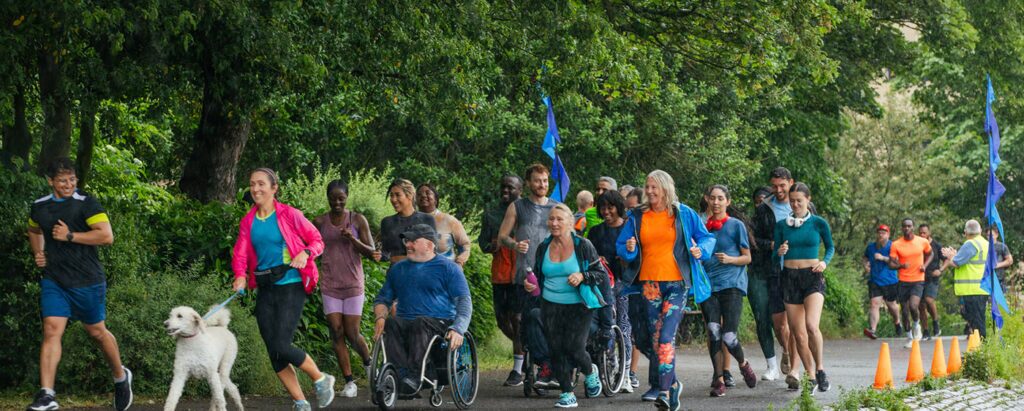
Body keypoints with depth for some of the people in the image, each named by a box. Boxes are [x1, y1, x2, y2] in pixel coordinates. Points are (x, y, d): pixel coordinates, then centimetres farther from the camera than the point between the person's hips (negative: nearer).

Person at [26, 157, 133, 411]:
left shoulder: (86, 204, -9)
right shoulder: (39, 207, 9)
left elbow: (107, 236, -18)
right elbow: (34, 231, 32)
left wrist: (69, 236, -18)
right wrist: (38, 253, 13)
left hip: (87, 281, -4)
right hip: (54, 281, 4)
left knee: (96, 332, 10)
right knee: (51, 330, -11)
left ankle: (121, 377, 36)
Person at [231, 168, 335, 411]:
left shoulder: (289, 215, -5)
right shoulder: (248, 222, 8)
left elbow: (317, 240, 2)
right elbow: (240, 255, 2)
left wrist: (305, 253, -19)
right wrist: (240, 277, -18)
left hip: (291, 286, -6)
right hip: (264, 290, 6)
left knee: (281, 346, -16)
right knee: (273, 352, 3)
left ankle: (321, 379, 9)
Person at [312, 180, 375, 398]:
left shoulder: (357, 220, -1)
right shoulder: (319, 223, 3)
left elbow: (371, 253, -1)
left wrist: (353, 239, -18)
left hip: (353, 284, -2)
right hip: (330, 286, 2)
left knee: (352, 333, -3)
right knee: (336, 332, -5)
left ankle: (369, 363, 27)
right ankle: (349, 381, 1)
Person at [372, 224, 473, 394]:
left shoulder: (449, 268, 8)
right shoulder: (397, 269, 24)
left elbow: (464, 302, 0)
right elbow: (383, 298, 28)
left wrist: (458, 329, -18)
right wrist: (380, 317, 4)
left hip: (440, 323, -4)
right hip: (405, 322, 4)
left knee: (421, 323, -37)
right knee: (391, 323, -30)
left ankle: (414, 373, -49)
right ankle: (404, 374, -46)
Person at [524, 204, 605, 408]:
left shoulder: (583, 245, -5)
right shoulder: (543, 248, 7)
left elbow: (602, 274, -3)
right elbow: (538, 276, 20)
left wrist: (582, 276, -20)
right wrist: (529, 285, -1)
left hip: (578, 306, -4)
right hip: (550, 306, 4)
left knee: (574, 348, -12)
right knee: (556, 350, -2)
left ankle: (590, 371, 22)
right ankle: (567, 393, 9)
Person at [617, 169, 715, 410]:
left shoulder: (683, 214, 3)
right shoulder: (637, 217, 8)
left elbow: (706, 237, 11)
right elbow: (620, 245, 10)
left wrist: (701, 250, -10)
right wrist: (629, 249, -12)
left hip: (676, 283, -4)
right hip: (649, 283, 4)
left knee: (666, 337, -15)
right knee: (654, 338, 7)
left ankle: (664, 390, -18)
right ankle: (671, 383, 24)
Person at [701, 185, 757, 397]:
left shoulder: (736, 225, 4)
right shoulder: (703, 226, 13)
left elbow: (747, 257, 5)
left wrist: (730, 259, -11)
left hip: (731, 284, -3)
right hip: (708, 284, 3)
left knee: (729, 336, -11)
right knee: (713, 332, -8)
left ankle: (743, 364, 19)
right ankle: (719, 379, 0)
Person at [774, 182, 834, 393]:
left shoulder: (818, 223, 1)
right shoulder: (782, 225, 6)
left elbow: (830, 247, 13)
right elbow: (774, 255, 9)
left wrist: (825, 262, -6)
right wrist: (780, 252, -14)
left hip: (812, 276, -3)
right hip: (789, 278, 3)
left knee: (811, 326, -22)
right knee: (798, 333, 3)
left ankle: (820, 369, -6)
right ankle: (809, 376, 15)